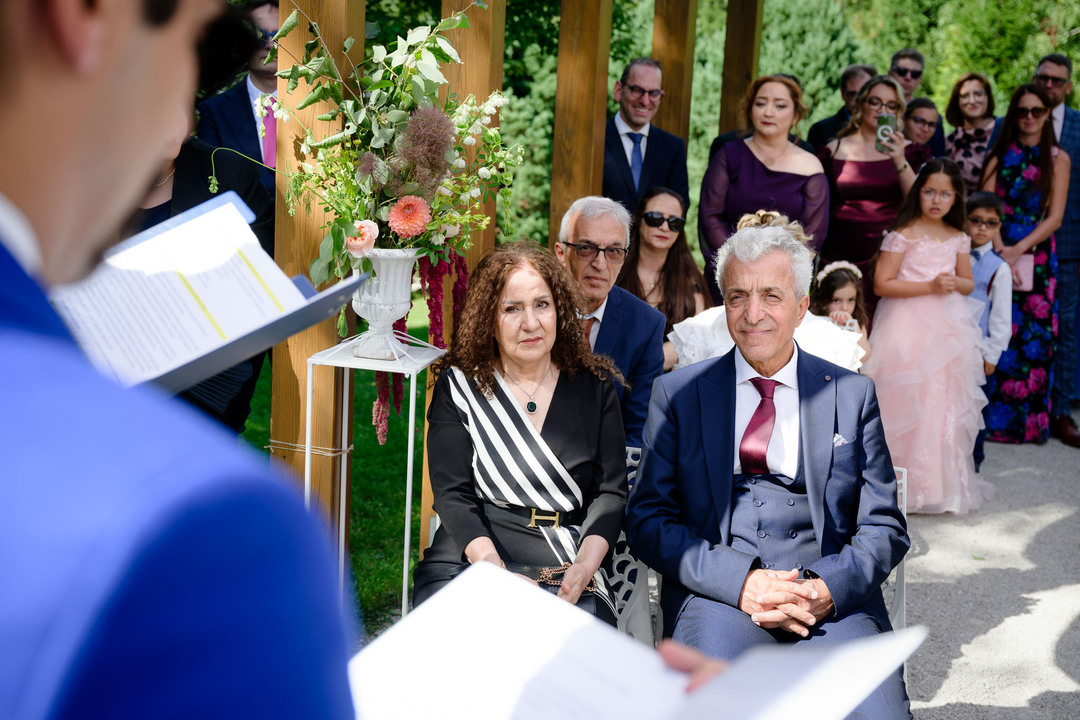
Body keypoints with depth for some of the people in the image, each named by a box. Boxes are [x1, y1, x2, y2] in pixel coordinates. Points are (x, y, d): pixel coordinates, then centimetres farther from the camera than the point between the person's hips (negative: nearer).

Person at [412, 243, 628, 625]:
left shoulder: (596, 386, 11)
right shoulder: (457, 387, 7)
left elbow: (611, 490, 6)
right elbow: (452, 494, 0)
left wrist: (585, 565, -13)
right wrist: (491, 563, -19)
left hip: (565, 572, 0)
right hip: (466, 559, 0)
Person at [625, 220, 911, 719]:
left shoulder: (852, 394, 14)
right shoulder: (677, 393, 12)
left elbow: (884, 527, 12)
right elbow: (647, 519, 5)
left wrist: (828, 589, -10)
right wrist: (740, 581, -11)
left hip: (833, 599, 0)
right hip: (718, 594, 0)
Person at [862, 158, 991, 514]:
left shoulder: (958, 239, 9)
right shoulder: (903, 235, -8)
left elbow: (969, 283, 19)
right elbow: (882, 283, -12)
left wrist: (955, 283, -5)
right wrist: (929, 286, -17)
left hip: (947, 331, 5)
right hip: (907, 329, -5)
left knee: (945, 406, 7)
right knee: (907, 403, -4)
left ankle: (943, 482, 18)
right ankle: (906, 483, 6)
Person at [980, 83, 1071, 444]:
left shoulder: (1058, 159, 6)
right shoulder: (999, 156, 8)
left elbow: (1055, 217, -1)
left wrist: (1020, 249, -13)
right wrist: (1001, 251, -14)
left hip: (1037, 256, 0)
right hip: (998, 254, 0)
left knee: (1035, 336, -2)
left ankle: (1030, 421, 7)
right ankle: (994, 417, 2)